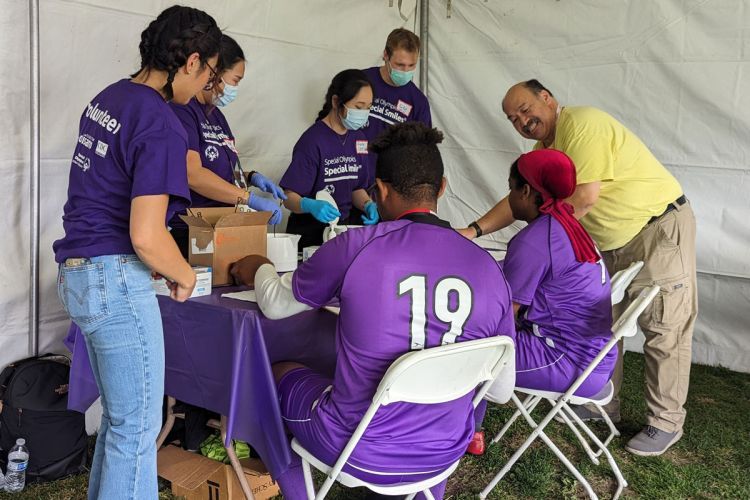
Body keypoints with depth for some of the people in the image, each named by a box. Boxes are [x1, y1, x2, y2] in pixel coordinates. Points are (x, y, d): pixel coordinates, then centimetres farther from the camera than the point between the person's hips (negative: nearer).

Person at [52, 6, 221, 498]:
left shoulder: (106, 98, 9)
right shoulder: (162, 126, -18)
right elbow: (146, 237, -24)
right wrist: (185, 276, -4)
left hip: (77, 272, 9)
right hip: (116, 278, -9)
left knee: (120, 414, 21)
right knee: (138, 425, 2)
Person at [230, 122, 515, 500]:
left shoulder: (355, 248, -19)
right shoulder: (490, 270, -10)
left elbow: (276, 304, 0)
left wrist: (259, 269, 23)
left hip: (362, 454, -3)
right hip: (445, 455, 4)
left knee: (279, 372, 24)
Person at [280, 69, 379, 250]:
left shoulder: (358, 138, 8)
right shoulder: (313, 140, -15)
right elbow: (289, 196, -15)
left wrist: (368, 205, -3)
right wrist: (310, 205, -35)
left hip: (342, 227, 6)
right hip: (309, 233, -6)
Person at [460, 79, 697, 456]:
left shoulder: (581, 124, -22)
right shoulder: (546, 148, 8)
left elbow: (583, 199, -27)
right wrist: (474, 230, -6)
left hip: (660, 228, -9)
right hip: (613, 243, 10)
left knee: (664, 330, -1)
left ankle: (666, 422, 11)